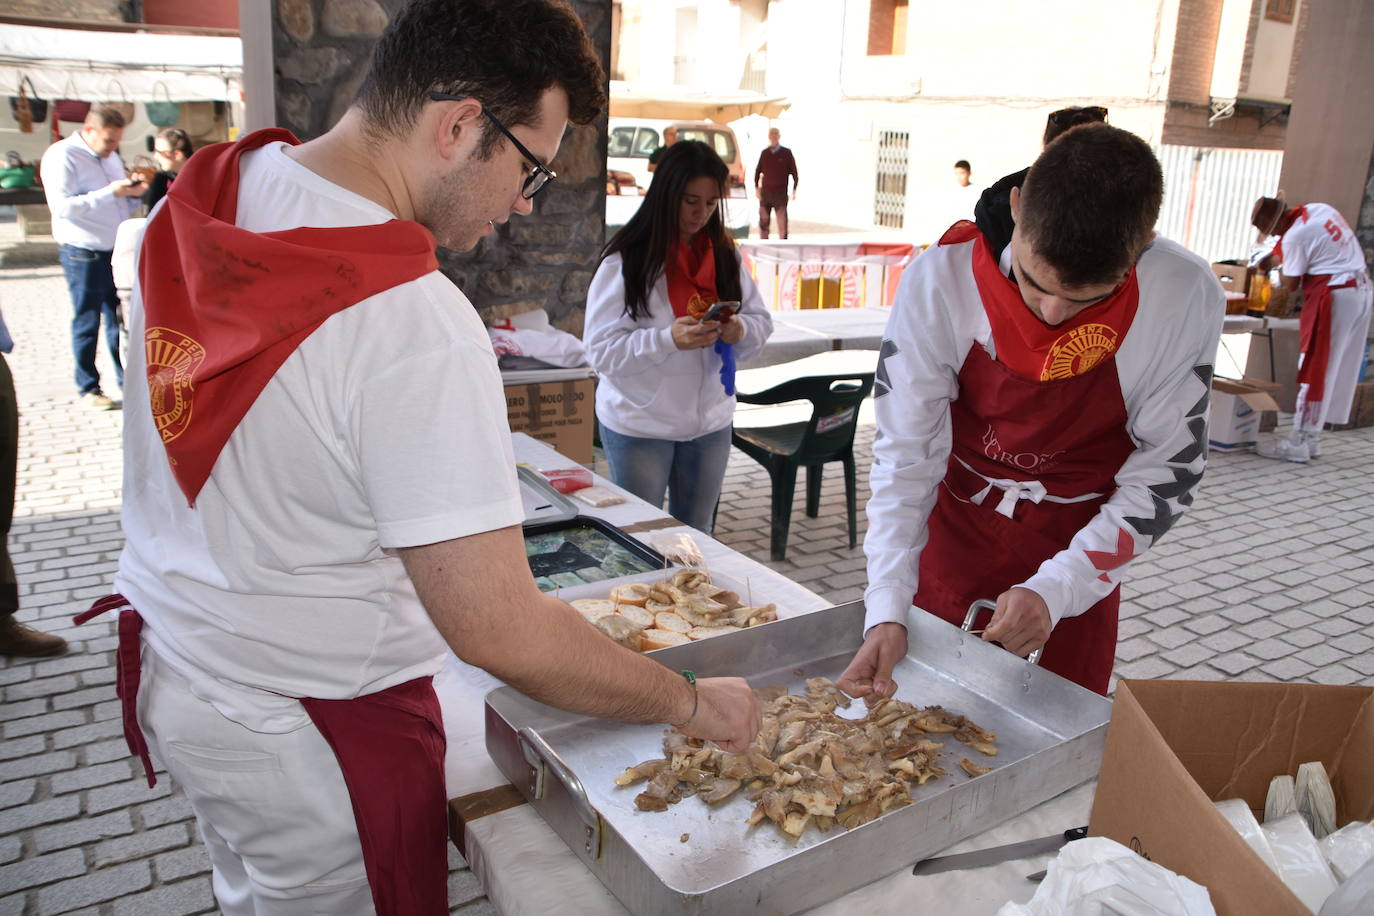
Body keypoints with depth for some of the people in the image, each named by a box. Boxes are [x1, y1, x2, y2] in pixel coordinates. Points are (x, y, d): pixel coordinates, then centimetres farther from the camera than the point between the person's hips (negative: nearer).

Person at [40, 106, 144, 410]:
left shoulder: (111, 156, 16)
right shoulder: (62, 156, -9)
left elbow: (123, 205, 22)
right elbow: (62, 205, -19)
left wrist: (133, 194, -1)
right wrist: (110, 193, -24)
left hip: (116, 249, 6)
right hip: (83, 252, -6)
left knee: (119, 318, 7)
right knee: (86, 322, 2)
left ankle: (127, 378, 17)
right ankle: (87, 388, 11)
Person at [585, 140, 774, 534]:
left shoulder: (725, 255, 3)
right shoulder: (624, 261, -12)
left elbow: (762, 321, 7)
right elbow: (601, 350, -17)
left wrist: (740, 330, -17)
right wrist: (668, 339, -32)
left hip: (710, 423, 5)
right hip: (639, 426, -4)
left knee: (697, 532, 19)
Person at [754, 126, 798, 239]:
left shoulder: (786, 153, 2)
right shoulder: (764, 153, 9)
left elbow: (794, 172, 3)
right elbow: (758, 170, 13)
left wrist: (794, 189, -3)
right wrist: (756, 187, 5)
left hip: (781, 193, -2)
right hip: (765, 192, 2)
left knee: (782, 222, -2)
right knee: (763, 221, 4)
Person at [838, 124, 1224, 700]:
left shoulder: (1185, 298, -22)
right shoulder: (941, 280, -23)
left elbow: (1168, 471, -13)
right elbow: (905, 456, -18)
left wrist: (1056, 590, -24)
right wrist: (888, 609, -26)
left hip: (1082, 550, 0)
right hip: (957, 530, 0)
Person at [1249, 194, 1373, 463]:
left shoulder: (1295, 236, -17)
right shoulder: (1319, 209, 8)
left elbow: (1290, 286, -8)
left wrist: (1279, 264, 10)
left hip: (1334, 297, -9)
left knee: (1315, 369, -5)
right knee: (1341, 370, 10)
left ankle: (1299, 442, -2)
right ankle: (1312, 438, 16)